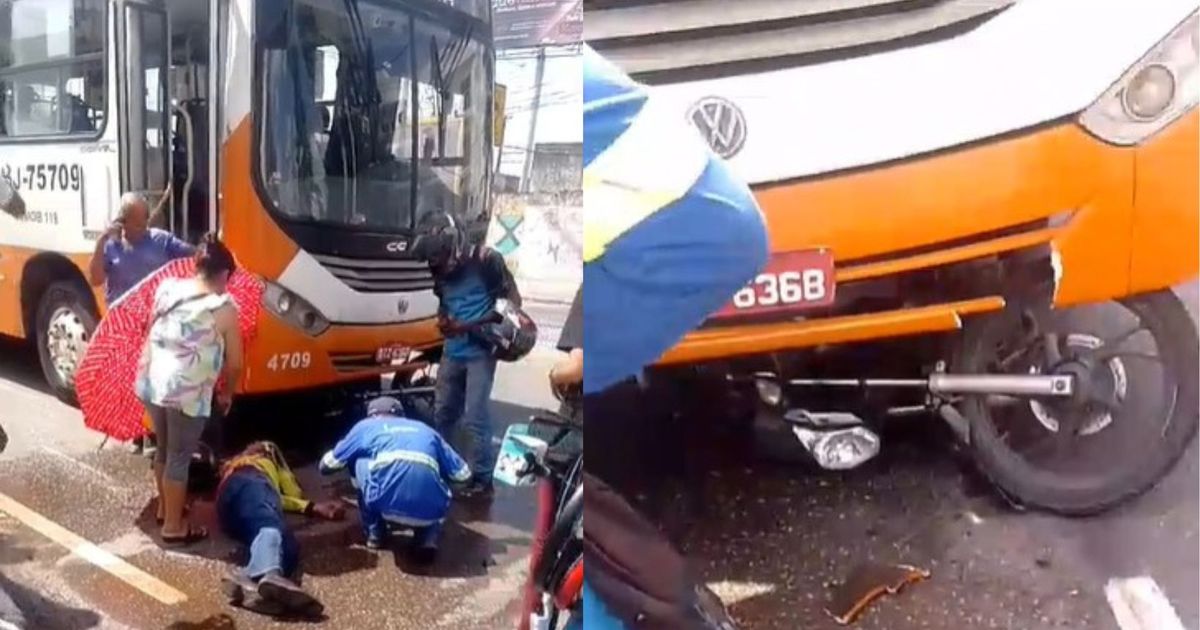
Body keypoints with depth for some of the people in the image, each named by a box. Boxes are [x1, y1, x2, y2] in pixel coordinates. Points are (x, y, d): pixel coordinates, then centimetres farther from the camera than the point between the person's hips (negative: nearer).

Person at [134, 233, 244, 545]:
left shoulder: (166, 288, 6)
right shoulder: (223, 307, -8)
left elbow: (153, 330, 17)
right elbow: (234, 363, -3)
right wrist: (226, 394, 14)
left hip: (150, 381, 6)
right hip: (186, 391, -6)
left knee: (164, 449, 24)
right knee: (179, 458, 7)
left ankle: (164, 509, 41)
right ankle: (173, 527, 18)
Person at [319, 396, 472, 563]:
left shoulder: (366, 426, 28)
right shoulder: (425, 430, 33)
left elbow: (327, 465, 37)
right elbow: (463, 474, 32)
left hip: (386, 504, -2)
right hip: (429, 510, 2)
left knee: (360, 461, 28)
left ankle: (375, 534, 29)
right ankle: (428, 539, 13)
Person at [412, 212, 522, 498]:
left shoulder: (485, 260, -13)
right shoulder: (441, 272, 8)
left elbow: (513, 300, -13)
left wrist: (470, 325, -19)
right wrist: (443, 321, -3)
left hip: (479, 351, -7)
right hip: (452, 352, 7)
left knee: (475, 417, -6)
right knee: (443, 412, 16)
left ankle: (483, 478, 4)